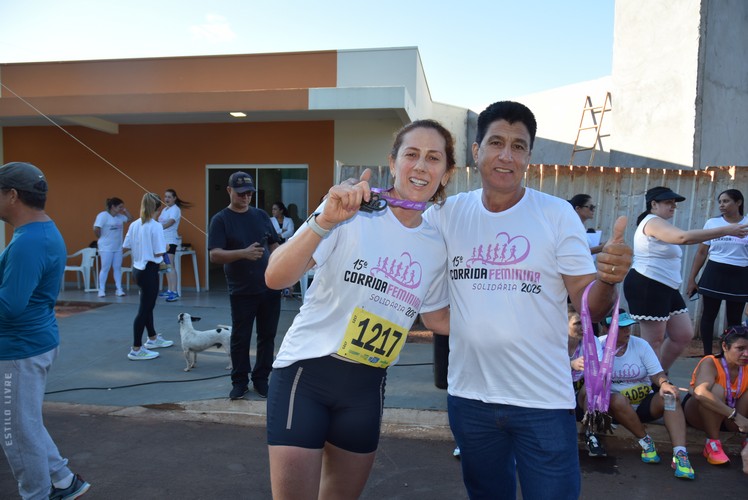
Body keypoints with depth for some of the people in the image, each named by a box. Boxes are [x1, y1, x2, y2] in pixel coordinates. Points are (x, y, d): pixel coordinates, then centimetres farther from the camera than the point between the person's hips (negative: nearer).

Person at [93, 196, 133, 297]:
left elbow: (130, 219, 18)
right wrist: (102, 238, -7)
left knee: (117, 268, 8)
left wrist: (125, 211, 5)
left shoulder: (119, 216, 7)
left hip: (118, 247, 7)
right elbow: (96, 229, -20)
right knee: (105, 268, -1)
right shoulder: (103, 215, -13)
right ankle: (101, 290, 8)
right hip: (106, 247, -6)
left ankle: (119, 289, 12)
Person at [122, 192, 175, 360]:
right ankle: (136, 350, 6)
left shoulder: (134, 225, 2)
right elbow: (159, 253, -19)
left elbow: (125, 247, 7)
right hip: (149, 270, -8)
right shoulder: (156, 226, -17)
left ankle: (153, 339, 39)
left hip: (137, 269, 8)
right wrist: (166, 247, 1)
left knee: (148, 305, 22)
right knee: (144, 309, -1)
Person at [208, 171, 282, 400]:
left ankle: (261, 378, 25)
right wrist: (243, 253, -30)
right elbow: (214, 255, -15)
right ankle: (240, 381, 22)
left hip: (270, 287, 4)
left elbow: (274, 244, 15)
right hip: (241, 292, -3)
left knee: (267, 335, 10)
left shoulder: (261, 215, 8)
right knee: (240, 338, 6)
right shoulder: (220, 220, -5)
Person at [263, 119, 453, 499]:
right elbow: (275, 278, -21)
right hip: (307, 372, -4)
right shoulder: (352, 211, -12)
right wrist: (325, 221, -34)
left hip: (367, 386, 5)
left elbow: (437, 317, 18)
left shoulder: (436, 247, 3)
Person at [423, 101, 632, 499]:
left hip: (543, 400, -2)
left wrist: (609, 280, -28)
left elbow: (589, 306, -6)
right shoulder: (448, 212, -1)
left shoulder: (557, 214, -6)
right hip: (469, 395, 2)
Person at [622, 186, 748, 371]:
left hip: (665, 288, 11)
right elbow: (684, 237, -30)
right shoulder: (653, 221, -13)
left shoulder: (658, 224, 23)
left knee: (684, 335, 10)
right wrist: (726, 230, -29)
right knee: (653, 341, -5)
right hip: (647, 287, -11)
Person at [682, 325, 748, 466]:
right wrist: (736, 416, -46)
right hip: (698, 414, -4)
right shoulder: (710, 363, -25)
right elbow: (700, 393, -44)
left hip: (730, 422, 4)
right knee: (717, 389, -32)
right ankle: (713, 443, -20)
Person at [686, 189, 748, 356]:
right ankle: (707, 355, 12)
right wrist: (691, 279, 2)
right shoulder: (712, 223, 2)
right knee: (708, 315, 3)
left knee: (735, 319, 8)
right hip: (715, 274, 0)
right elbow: (701, 253, 5)